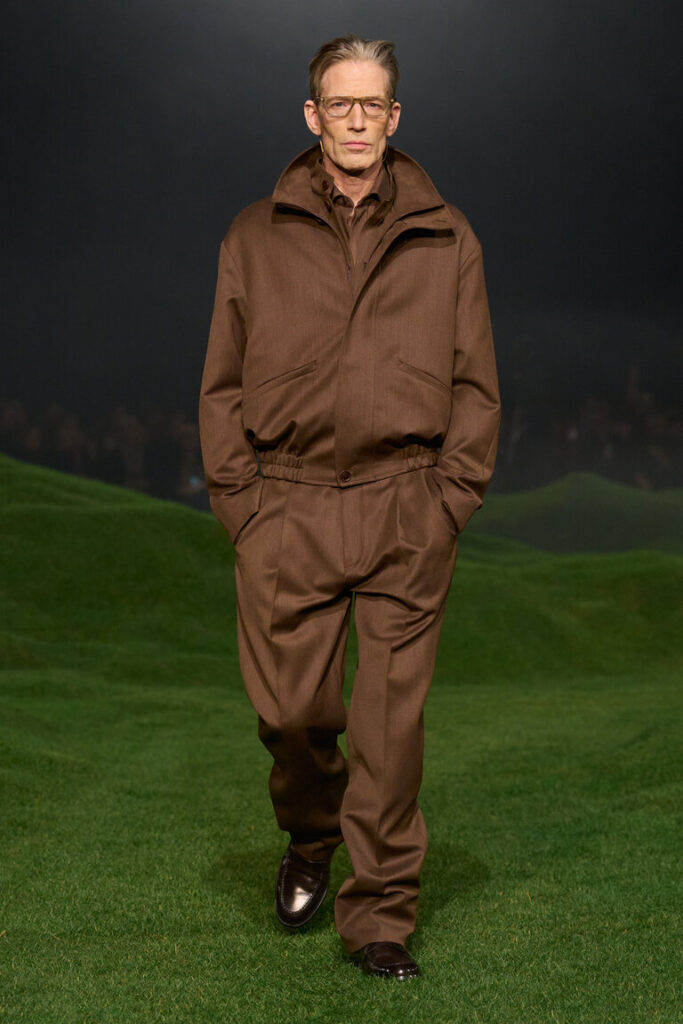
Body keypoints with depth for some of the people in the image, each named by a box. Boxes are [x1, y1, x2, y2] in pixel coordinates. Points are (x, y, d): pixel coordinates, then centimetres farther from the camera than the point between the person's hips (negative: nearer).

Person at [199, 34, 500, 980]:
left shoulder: (445, 239, 10)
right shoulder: (256, 237, 10)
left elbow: (475, 384, 9)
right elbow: (223, 382, 11)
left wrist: (450, 497, -1)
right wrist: (239, 498, 1)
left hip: (407, 513, 0)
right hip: (286, 506, 1)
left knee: (392, 722, -1)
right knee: (292, 709, 4)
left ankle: (381, 912, 12)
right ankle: (309, 841, 35)